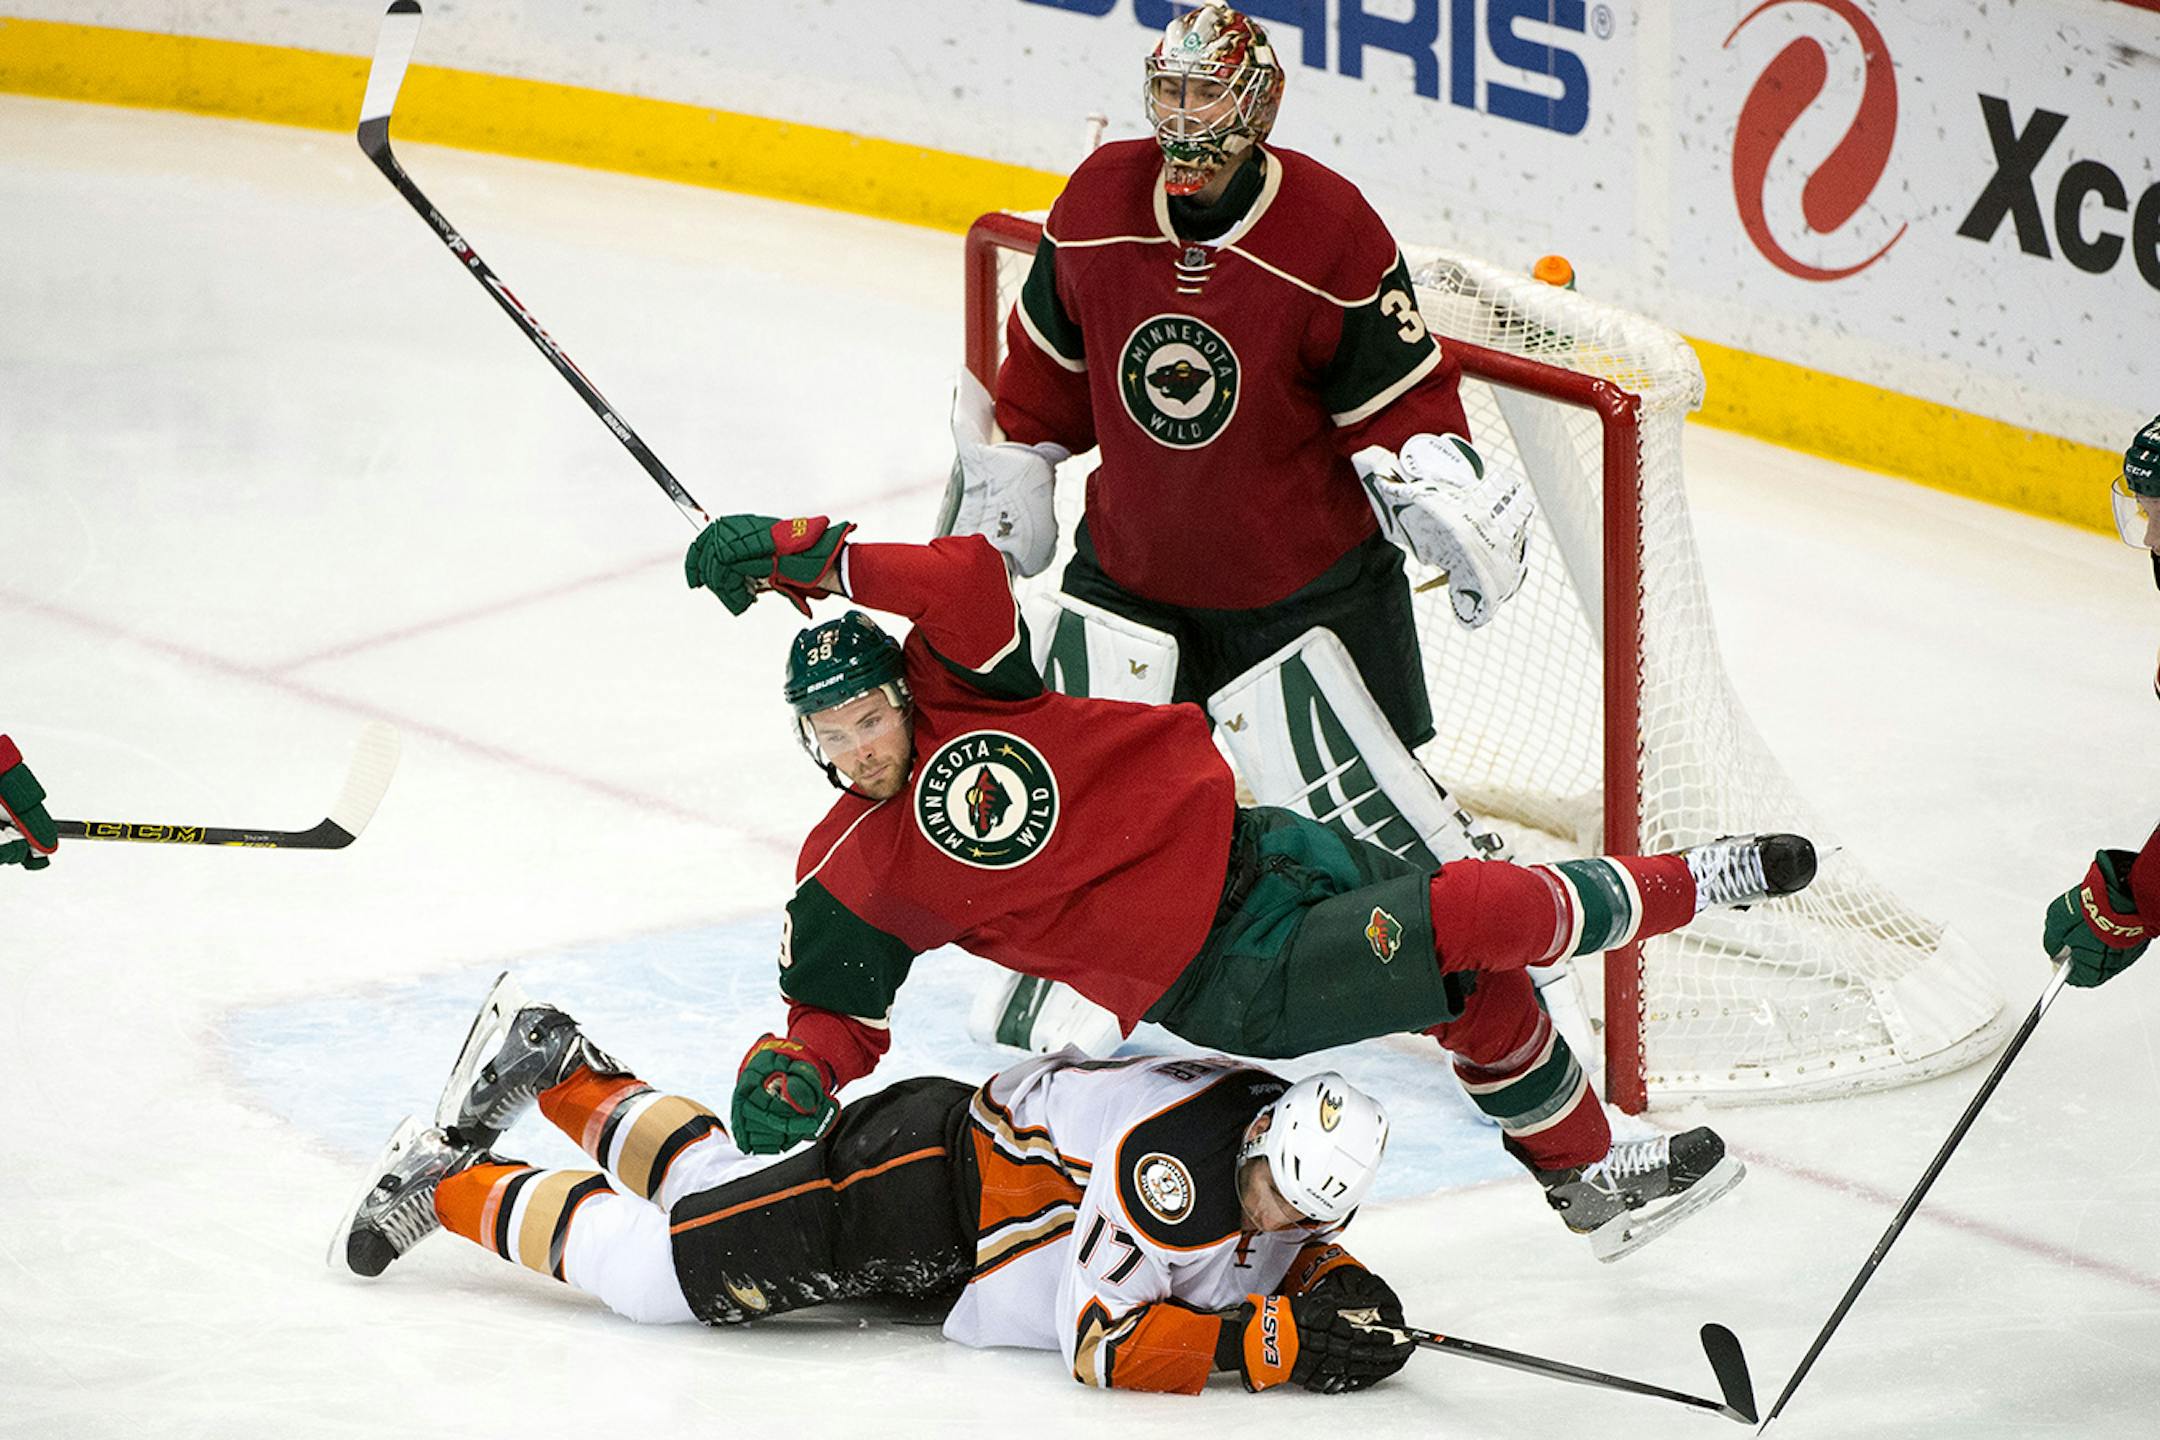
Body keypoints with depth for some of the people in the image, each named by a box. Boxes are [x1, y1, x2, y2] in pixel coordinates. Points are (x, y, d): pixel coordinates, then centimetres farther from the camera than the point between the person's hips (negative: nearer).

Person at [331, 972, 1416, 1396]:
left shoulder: (1297, 1177, -9)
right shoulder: (1177, 1165, -34)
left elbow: (1297, 1258, 11)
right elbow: (1100, 1340, -33)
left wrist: (1336, 1292, -12)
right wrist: (1269, 1344, -37)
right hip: (935, 1180, -8)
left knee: (719, 1190, 24)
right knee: (665, 1264, -7)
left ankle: (561, 1074, 37)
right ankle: (454, 1182, 11)